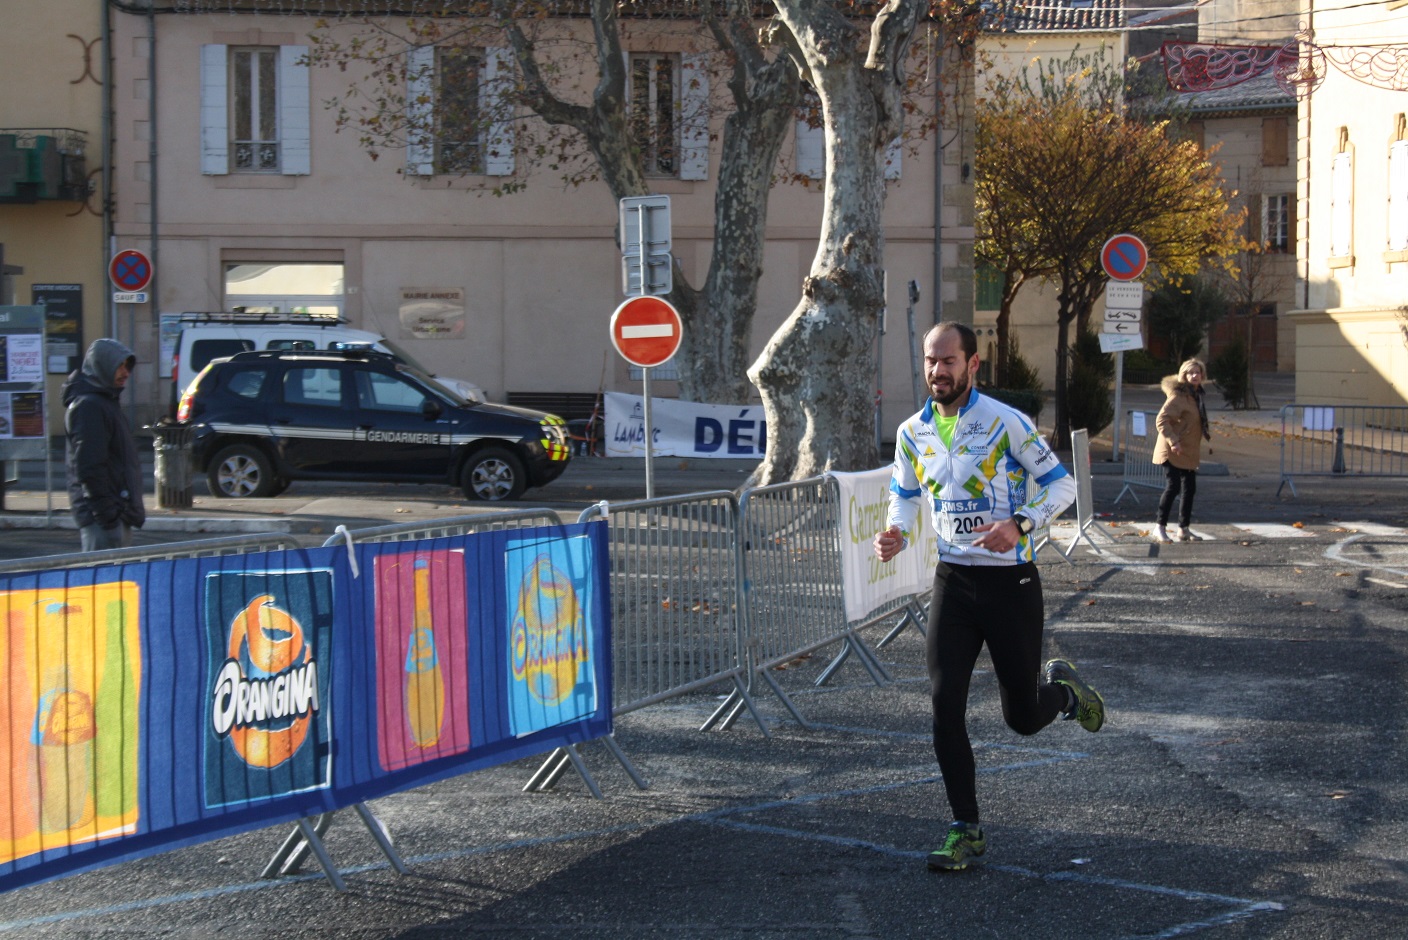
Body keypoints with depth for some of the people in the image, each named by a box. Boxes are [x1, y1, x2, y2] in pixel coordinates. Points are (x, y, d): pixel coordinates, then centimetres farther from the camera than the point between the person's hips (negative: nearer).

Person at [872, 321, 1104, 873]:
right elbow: (904, 495, 19)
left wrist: (1021, 525, -24)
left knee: (1023, 718, 5)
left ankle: (1062, 687, 42)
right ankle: (966, 830, 3)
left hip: (1011, 580, -3)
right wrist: (896, 534, -3)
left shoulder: (1006, 423, -11)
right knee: (944, 704, -8)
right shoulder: (913, 432, 3)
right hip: (953, 581, 4)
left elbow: (1061, 484, -6)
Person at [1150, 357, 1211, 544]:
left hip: (1189, 452, 9)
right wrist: (1173, 441, -29)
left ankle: (1184, 529, 19)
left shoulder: (1196, 395, 13)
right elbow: (1161, 420, -24)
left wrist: (1206, 438, 26)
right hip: (1173, 452, -9)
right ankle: (1160, 528, -4)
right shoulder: (1178, 395, -16)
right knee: (1173, 487, -13)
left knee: (1189, 489, 10)